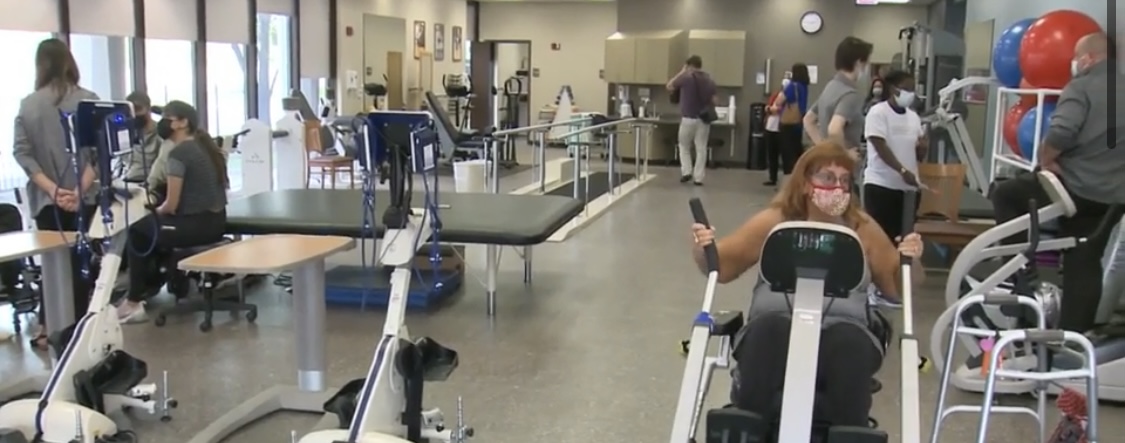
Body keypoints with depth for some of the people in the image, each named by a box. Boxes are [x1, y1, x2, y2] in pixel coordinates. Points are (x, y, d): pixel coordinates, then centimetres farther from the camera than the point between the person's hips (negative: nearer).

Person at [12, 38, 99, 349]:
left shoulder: (27, 105, 0)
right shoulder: (89, 101, -4)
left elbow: (22, 153, -6)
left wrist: (53, 190, -11)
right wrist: (80, 189, -13)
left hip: (45, 199, 2)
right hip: (83, 198, -1)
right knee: (80, 262, 7)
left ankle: (49, 329, 14)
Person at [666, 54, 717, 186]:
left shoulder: (686, 78, -8)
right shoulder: (709, 81, 3)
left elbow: (669, 86, 6)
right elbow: (713, 101, 5)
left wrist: (681, 72, 10)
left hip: (688, 118, -3)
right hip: (704, 119, 3)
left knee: (684, 146, 16)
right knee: (701, 149, 6)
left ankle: (686, 172, 4)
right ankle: (698, 178, 4)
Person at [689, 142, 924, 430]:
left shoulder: (863, 228, 15)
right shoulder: (773, 221, 11)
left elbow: (897, 288, 19)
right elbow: (722, 267, 14)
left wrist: (908, 262, -2)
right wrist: (704, 250, -7)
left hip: (844, 328, 1)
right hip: (774, 325, 0)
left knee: (850, 343, -36)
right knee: (772, 328, -37)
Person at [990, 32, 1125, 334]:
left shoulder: (1082, 86, -8)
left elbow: (1060, 133, -23)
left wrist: (1046, 159, -8)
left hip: (1076, 187, -7)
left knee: (1005, 193, 13)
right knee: (1085, 265, 11)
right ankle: (1073, 333, 13)